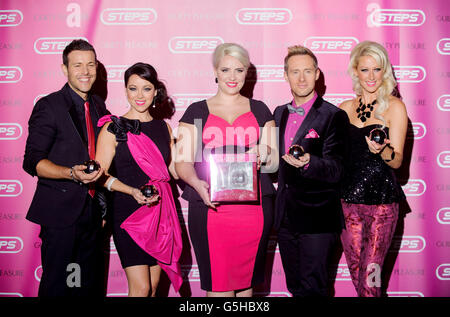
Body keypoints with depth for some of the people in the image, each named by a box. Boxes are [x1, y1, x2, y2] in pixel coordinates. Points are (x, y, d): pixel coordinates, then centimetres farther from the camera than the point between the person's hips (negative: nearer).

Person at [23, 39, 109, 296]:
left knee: (91, 284, 13)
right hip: (60, 210, -6)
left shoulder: (98, 106, 12)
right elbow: (33, 162, -11)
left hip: (93, 211, 6)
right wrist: (71, 173, -27)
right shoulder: (49, 106, -7)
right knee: (57, 286, 1)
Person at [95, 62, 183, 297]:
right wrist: (133, 191, -21)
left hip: (160, 211, 5)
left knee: (153, 285, 11)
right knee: (141, 288, -8)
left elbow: (177, 170, 12)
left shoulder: (163, 127, 11)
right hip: (128, 211, -5)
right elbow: (100, 174, -8)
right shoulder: (113, 128, -4)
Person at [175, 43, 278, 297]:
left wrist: (263, 154, -8)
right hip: (209, 206, -1)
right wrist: (197, 183, -16)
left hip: (253, 207, 2)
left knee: (247, 279, 4)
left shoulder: (259, 110, 15)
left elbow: (275, 158, 15)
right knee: (218, 283, -5)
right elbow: (183, 160, 4)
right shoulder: (197, 111, 10)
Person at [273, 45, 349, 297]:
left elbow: (336, 171, -15)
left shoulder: (334, 116, -9)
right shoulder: (280, 113, 12)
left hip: (317, 219, -6)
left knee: (312, 289, -3)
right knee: (295, 287, 17)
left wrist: (308, 163, -34)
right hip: (286, 217, 6)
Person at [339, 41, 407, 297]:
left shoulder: (394, 106, -2)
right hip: (348, 198, 4)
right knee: (355, 272, 11)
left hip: (382, 199, -4)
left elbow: (397, 160, -6)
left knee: (370, 276, -6)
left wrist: (381, 150, -26)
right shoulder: (345, 109, 10)